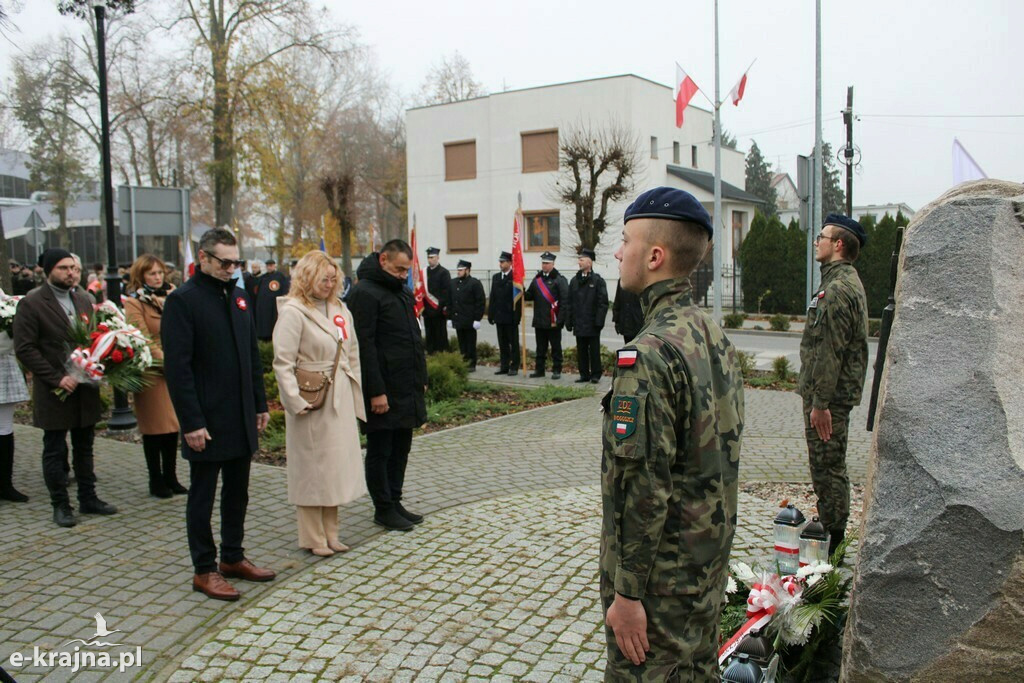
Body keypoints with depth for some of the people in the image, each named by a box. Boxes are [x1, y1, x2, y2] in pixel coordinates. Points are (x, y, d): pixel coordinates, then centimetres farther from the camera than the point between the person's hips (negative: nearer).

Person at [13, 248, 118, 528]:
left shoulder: (83, 301, 10)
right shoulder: (31, 304, -8)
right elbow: (24, 348, -13)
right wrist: (57, 378, -18)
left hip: (85, 389, 6)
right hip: (54, 392, -5)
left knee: (84, 448, 14)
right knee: (55, 451, 6)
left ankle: (88, 499, 25)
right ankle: (61, 506, 16)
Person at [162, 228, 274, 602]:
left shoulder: (238, 296, 11)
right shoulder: (182, 300, -11)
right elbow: (177, 367, -15)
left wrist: (260, 404, 12)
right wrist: (192, 422, -17)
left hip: (242, 417, 7)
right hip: (207, 421, -7)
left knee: (237, 493, 16)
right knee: (202, 497, 6)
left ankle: (233, 557, 30)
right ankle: (204, 570, 18)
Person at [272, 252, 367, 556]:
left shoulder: (340, 309, 10)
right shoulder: (293, 311, -10)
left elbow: (353, 353, 15)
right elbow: (282, 363, -14)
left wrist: (355, 394, 10)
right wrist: (297, 402, -19)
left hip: (341, 399, 7)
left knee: (337, 466, 13)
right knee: (311, 468, 3)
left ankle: (330, 534, 25)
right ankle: (313, 539, 15)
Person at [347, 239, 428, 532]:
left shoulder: (401, 291, 15)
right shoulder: (365, 293, -13)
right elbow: (364, 345, -18)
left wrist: (421, 378, 17)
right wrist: (376, 391, -21)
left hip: (407, 387, 9)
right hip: (384, 391, -9)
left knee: (401, 447, 15)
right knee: (380, 450, 3)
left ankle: (394, 502, 26)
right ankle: (383, 508, 14)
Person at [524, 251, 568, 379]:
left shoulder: (559, 280, -7)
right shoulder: (537, 279, 12)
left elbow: (564, 301, -12)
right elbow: (530, 296, 14)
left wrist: (559, 320, -16)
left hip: (553, 322, -6)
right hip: (539, 321, 6)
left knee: (556, 347, 4)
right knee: (540, 347, 12)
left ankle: (557, 370, 12)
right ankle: (539, 369, 19)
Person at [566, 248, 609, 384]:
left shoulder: (598, 281, -4)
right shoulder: (574, 281, 10)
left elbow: (603, 303, -7)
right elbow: (570, 303, 11)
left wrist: (599, 321, -14)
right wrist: (569, 321, 6)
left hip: (592, 324, -5)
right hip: (579, 324, 5)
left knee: (594, 351, 1)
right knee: (581, 351, 8)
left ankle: (595, 375, 9)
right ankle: (584, 375, 16)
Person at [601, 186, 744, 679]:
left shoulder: (650, 354, -24)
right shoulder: (716, 337, 5)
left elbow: (644, 487, -26)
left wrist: (627, 592, -18)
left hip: (660, 576, -9)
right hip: (710, 564, 9)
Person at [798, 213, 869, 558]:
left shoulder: (838, 289, -19)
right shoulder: (846, 282, 17)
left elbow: (831, 352, -23)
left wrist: (820, 403, -22)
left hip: (830, 395, -11)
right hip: (837, 392, 11)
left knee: (828, 466, -2)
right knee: (827, 465, 18)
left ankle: (832, 539, 7)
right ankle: (829, 529, 28)